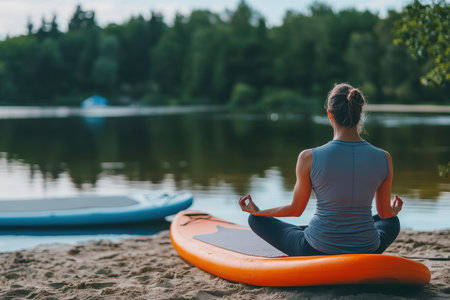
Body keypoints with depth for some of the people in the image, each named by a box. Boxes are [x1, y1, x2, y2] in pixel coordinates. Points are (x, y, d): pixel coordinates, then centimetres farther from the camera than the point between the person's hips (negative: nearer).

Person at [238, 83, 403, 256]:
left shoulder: (309, 158, -16)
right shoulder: (383, 159, -10)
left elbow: (296, 210, -2)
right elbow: (385, 212, 5)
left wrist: (256, 211, 17)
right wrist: (394, 210, 31)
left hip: (315, 253, -3)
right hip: (366, 252, 3)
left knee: (255, 219, 19)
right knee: (392, 221, 37)